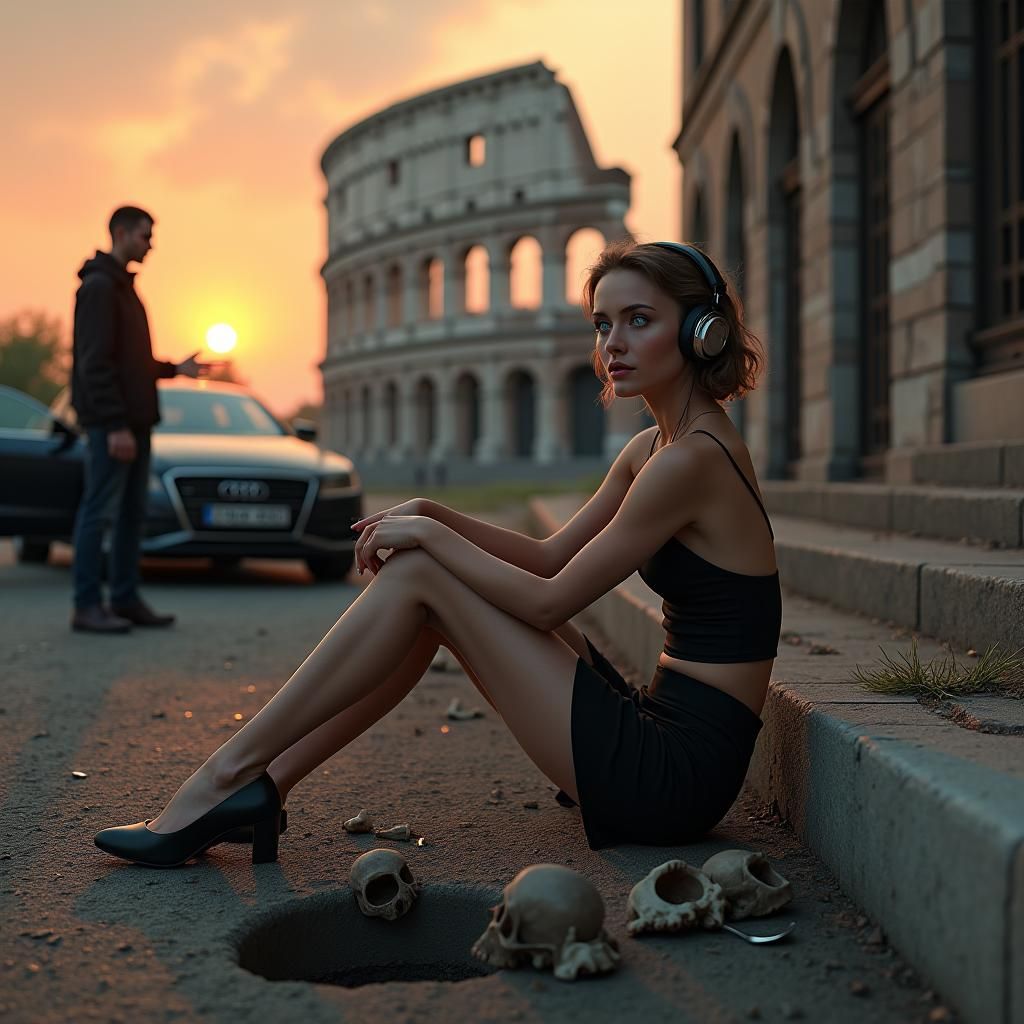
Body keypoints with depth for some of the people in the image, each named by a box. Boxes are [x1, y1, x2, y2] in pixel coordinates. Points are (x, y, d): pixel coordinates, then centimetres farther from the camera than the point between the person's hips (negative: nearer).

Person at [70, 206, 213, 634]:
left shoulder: (123, 286, 20)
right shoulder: (98, 286, -10)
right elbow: (95, 363, -18)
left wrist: (174, 368, 13)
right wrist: (116, 425, -22)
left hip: (135, 421, 10)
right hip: (111, 423, -10)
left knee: (132, 513, 10)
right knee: (100, 511, -6)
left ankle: (125, 599, 16)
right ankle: (87, 607, -2)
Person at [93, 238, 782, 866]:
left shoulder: (693, 456, -16)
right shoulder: (654, 447, 13)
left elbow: (549, 601, -16)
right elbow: (551, 557, 17)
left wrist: (429, 537, -6)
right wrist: (433, 516, 4)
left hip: (672, 774, -9)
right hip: (659, 743, 9)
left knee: (418, 576, -9)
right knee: (426, 565, 6)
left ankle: (228, 775, -3)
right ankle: (264, 786, 5)